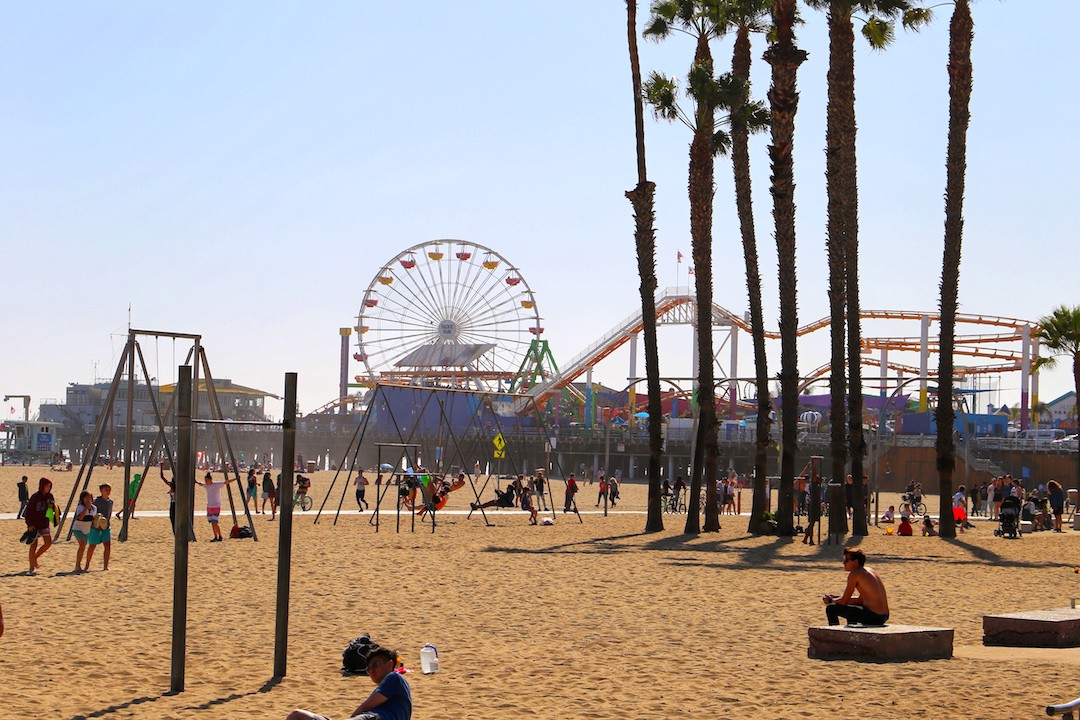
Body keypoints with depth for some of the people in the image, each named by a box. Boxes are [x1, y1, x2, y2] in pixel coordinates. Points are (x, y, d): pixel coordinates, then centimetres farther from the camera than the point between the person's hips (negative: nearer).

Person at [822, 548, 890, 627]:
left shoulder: (854, 574, -10)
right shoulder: (868, 571, 15)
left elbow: (844, 601, -6)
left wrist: (831, 600, 13)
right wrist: (834, 598, 22)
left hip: (872, 617, -9)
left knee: (831, 609, -2)